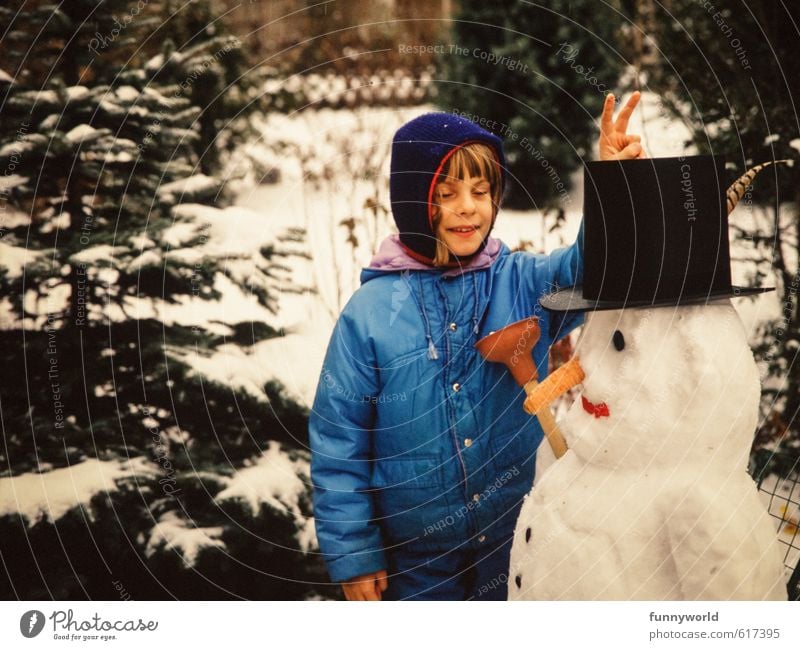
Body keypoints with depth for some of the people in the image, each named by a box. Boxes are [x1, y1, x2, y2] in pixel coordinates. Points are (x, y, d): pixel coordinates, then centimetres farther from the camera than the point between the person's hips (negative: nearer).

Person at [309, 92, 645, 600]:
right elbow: (338, 442, -6)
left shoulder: (525, 283, -4)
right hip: (417, 554, -1)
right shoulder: (371, 310, -9)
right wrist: (353, 555, -5)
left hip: (517, 541, 2)